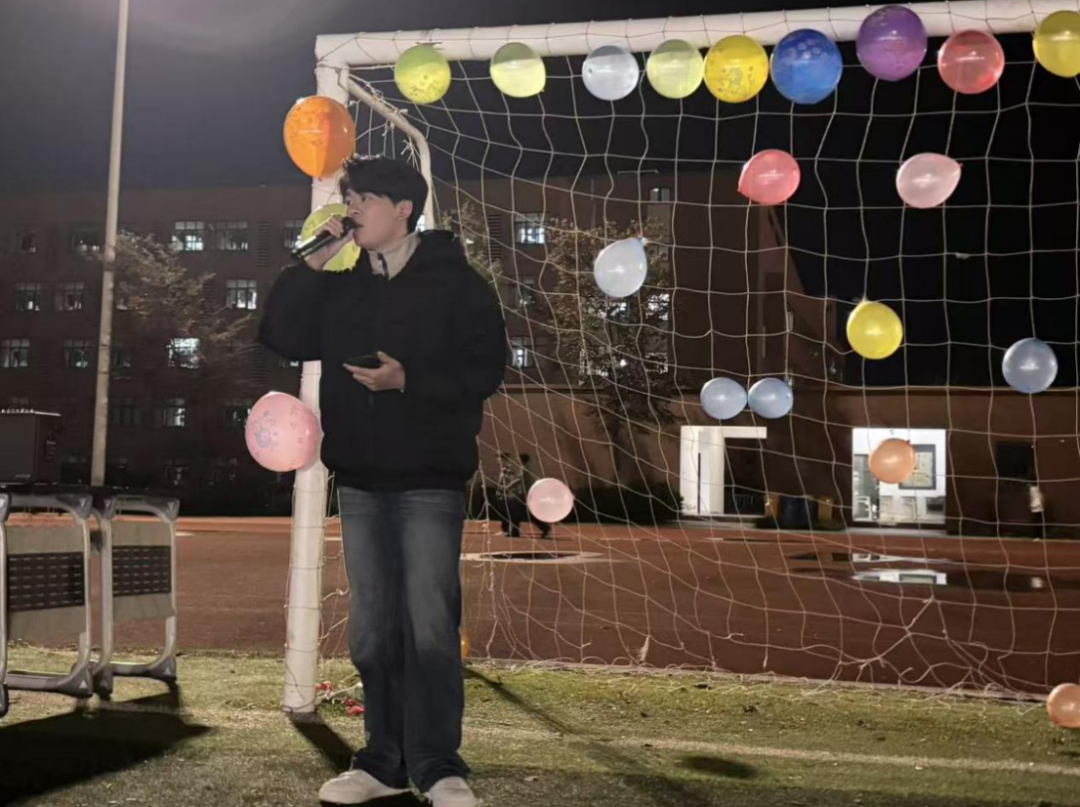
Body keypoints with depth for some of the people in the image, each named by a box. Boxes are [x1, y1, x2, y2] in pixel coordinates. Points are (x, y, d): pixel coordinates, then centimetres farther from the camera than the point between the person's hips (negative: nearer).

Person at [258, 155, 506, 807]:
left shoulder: (454, 281, -3)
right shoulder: (341, 284, 12)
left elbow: (485, 370, -9)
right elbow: (281, 339, 3)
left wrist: (408, 379, -20)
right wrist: (311, 266, -3)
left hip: (430, 481, -5)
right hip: (359, 481, 6)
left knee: (429, 625, -8)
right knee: (372, 632, 8)